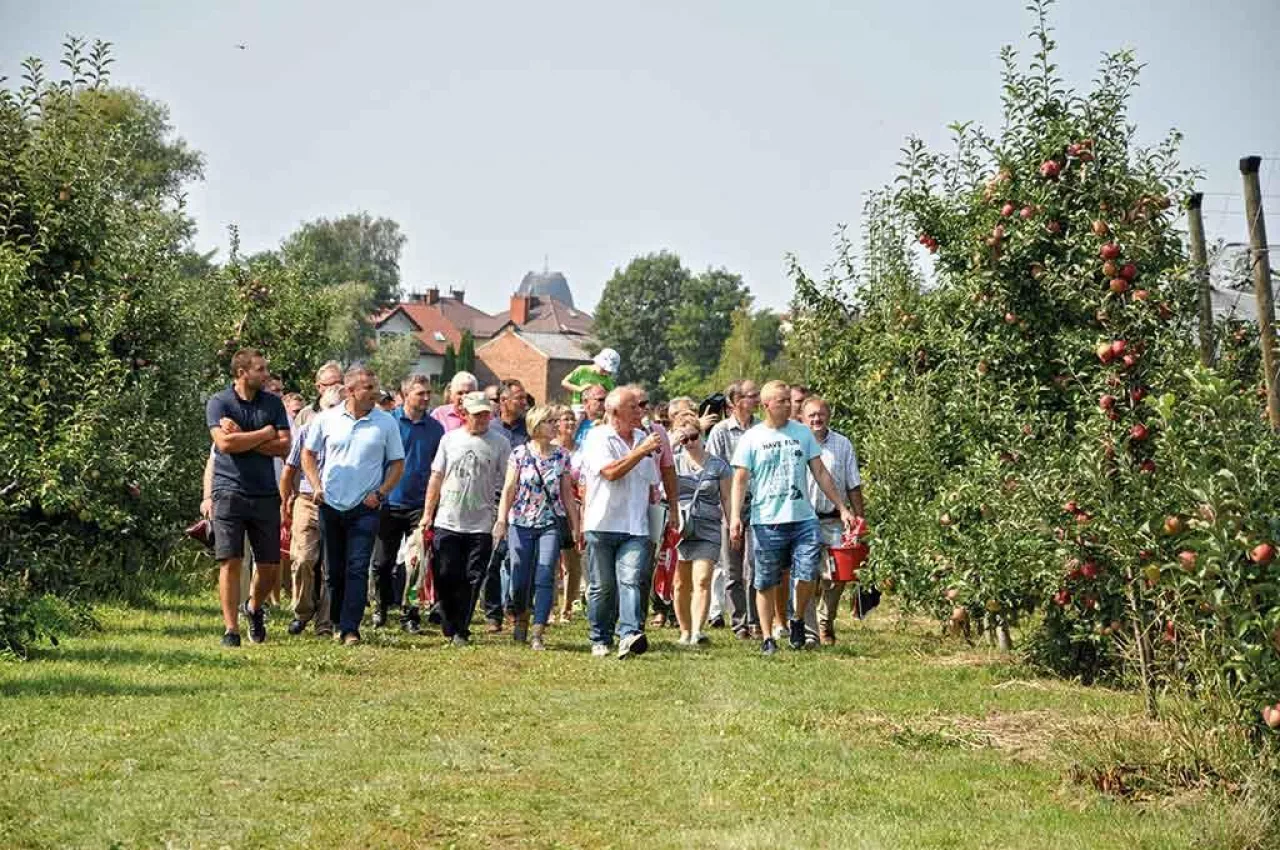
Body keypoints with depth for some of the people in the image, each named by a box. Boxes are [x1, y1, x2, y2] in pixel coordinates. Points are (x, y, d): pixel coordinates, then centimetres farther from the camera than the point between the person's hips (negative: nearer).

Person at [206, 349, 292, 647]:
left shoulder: (273, 403, 9)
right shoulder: (219, 402, -1)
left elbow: (284, 446, -1)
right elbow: (225, 443, -16)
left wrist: (242, 438, -11)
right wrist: (265, 434, -7)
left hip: (265, 493, 3)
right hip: (229, 491, -3)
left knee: (270, 565, 5)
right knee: (230, 562, -6)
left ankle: (255, 608, 32)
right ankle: (231, 629, 0)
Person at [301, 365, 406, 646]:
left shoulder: (386, 423, 0)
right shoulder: (327, 419, 2)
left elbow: (397, 464, 6)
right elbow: (308, 454, 13)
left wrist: (380, 493, -6)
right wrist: (316, 486, 0)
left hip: (365, 508, -2)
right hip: (331, 506, 2)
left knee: (357, 568, -9)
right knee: (334, 569, 10)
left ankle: (350, 629, -10)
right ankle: (337, 622, 24)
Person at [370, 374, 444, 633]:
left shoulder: (435, 428, 6)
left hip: (420, 505, 1)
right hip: (389, 503, -1)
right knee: (382, 562, 7)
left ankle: (408, 611, 9)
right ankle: (383, 605, 27)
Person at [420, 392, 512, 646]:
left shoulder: (500, 444, 0)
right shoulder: (450, 439, 6)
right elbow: (436, 478, 10)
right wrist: (427, 513, 6)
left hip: (480, 526, -1)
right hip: (447, 522, 1)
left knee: (472, 580, 1)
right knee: (445, 577, 1)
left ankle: (461, 631, 9)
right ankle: (450, 627, 15)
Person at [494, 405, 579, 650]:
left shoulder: (561, 456, 5)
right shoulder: (519, 453, -1)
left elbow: (567, 492, 11)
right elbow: (509, 489, -1)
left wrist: (575, 525, 10)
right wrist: (501, 520, -9)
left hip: (551, 523, 1)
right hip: (521, 522, -1)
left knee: (545, 578, -11)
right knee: (520, 579, 3)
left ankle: (538, 634, -10)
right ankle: (521, 616, 33)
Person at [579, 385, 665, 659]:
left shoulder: (644, 439, 16)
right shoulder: (597, 438, -2)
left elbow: (651, 482, 26)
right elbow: (610, 472, -17)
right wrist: (641, 451, -15)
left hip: (636, 526, 3)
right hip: (602, 524, -3)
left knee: (632, 580, -14)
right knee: (602, 586, 4)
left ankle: (629, 636, -25)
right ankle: (600, 640, 16)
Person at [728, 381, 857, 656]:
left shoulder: (803, 433, 10)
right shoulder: (751, 439, 2)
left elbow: (820, 473, 14)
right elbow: (740, 480, 0)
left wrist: (842, 508, 11)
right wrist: (735, 516, -12)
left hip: (804, 519, 2)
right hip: (766, 522, -2)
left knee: (807, 575, -8)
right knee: (766, 583, 4)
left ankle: (798, 620, 18)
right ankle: (767, 637, 16)